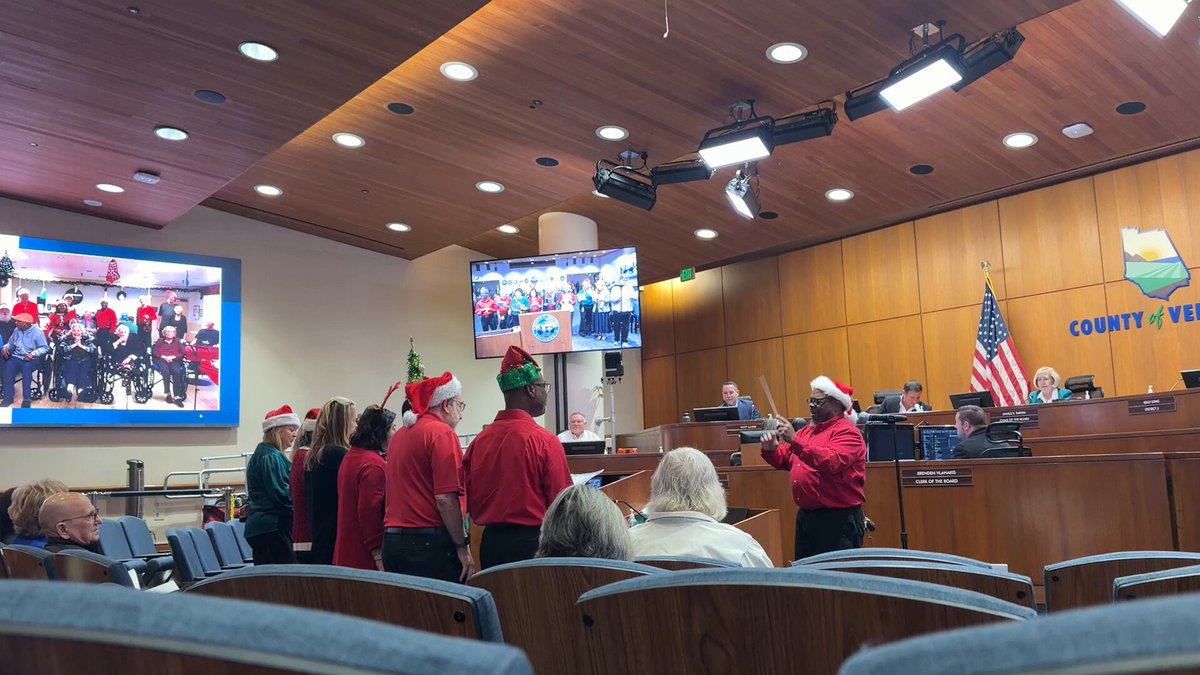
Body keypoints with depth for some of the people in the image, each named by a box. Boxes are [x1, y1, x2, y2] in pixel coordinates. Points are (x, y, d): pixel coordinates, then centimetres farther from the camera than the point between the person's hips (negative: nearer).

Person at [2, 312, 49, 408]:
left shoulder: (37, 332, -8)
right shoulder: (16, 330, 10)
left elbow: (45, 348, -12)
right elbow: (10, 343, 20)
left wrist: (33, 354, -27)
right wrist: (5, 347, -3)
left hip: (32, 359, -5)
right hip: (17, 357, 5)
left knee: (26, 366, -38)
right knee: (8, 365, -29)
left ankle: (26, 398, -34)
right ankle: (8, 397, -27)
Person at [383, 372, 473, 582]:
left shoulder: (398, 436, 14)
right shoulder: (441, 432, -11)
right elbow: (445, 499, -17)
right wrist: (463, 548, -11)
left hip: (392, 540, 8)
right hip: (429, 542, -8)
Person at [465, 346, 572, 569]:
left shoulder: (480, 439, 1)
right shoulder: (544, 441, -15)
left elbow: (470, 500, 8)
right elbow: (562, 502, -12)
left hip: (490, 542, 6)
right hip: (531, 541, -6)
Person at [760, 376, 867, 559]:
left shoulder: (847, 432, -10)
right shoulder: (807, 430, 15)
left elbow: (833, 462, -27)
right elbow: (784, 460, 19)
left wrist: (795, 441, -31)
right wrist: (771, 450, -4)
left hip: (838, 519, -8)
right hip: (805, 516, 8)